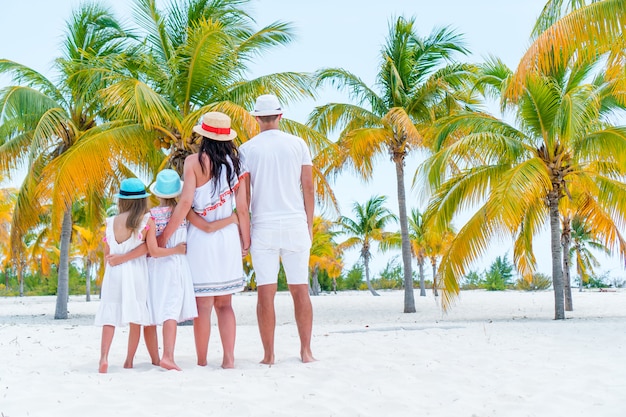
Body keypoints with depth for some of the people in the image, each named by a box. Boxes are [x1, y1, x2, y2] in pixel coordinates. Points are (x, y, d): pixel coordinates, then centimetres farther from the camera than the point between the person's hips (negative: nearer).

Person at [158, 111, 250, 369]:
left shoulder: (194, 161, -7)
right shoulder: (235, 163, 5)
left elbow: (185, 203, -14)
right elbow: (242, 209, 3)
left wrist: (164, 236, -8)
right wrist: (246, 241, 13)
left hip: (201, 238, -4)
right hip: (229, 236, 4)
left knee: (203, 305, 2)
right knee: (225, 303, 11)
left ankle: (202, 361, 9)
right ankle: (229, 358, 6)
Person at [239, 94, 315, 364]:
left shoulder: (248, 149, 1)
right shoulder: (297, 144, 4)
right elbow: (308, 188, 4)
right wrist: (309, 224, 13)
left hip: (263, 226, -1)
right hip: (295, 223, 1)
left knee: (265, 293, 1)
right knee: (300, 290, 6)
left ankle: (269, 355, 2)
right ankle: (306, 351, 7)